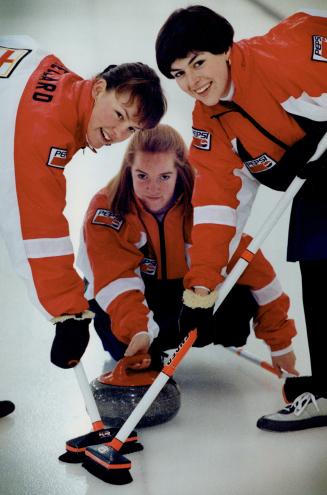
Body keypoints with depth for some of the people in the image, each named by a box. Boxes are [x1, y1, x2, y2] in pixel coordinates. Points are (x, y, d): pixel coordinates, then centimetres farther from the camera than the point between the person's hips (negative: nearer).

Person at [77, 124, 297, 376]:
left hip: (183, 288, 2)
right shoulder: (105, 212, -25)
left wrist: (280, 343, -19)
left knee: (242, 298, -27)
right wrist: (139, 331, -54)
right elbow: (117, 282, -34)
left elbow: (252, 266, -21)